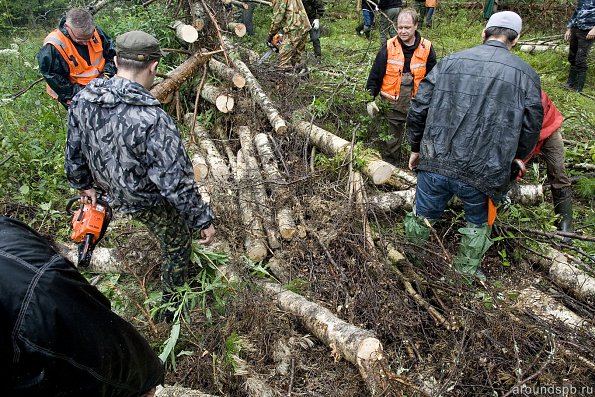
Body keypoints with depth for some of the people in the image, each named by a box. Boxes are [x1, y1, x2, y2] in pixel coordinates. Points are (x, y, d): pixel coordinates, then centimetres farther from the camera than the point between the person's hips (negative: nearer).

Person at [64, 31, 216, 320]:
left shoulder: (82, 100, -14)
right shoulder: (153, 121, -37)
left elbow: (73, 152, 1)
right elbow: (177, 183, -32)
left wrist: (83, 185, 19)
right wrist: (204, 221, -19)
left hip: (113, 194, 7)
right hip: (151, 205, -7)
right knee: (176, 245, 21)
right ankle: (172, 303, 43)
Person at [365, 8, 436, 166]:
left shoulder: (426, 48, -1)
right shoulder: (389, 47, -3)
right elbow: (375, 75, 1)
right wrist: (370, 98, -5)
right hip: (392, 105, 0)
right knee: (390, 143, 10)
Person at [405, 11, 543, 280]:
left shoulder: (450, 62, 4)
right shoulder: (526, 75, 2)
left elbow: (418, 110, 3)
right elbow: (530, 130, 4)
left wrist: (416, 148, 15)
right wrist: (512, 160, 23)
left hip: (435, 164, 1)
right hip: (482, 174, 0)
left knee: (423, 217, 20)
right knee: (478, 223, 26)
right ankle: (467, 269, 40)